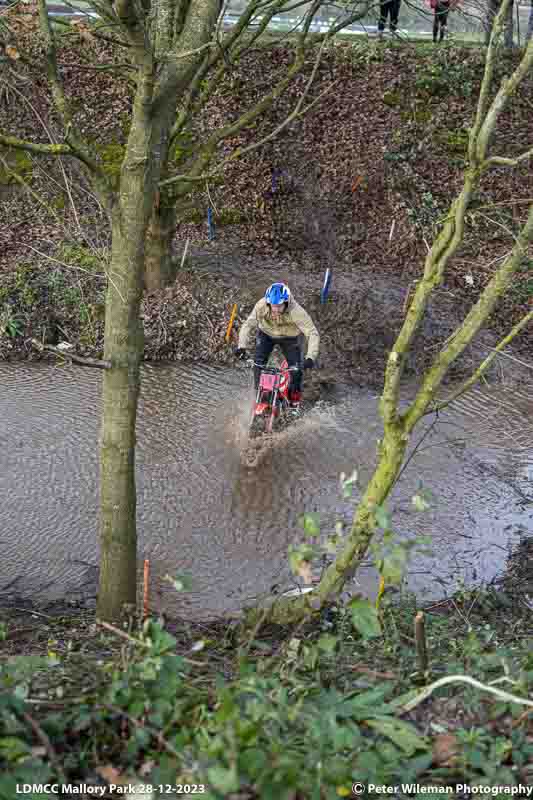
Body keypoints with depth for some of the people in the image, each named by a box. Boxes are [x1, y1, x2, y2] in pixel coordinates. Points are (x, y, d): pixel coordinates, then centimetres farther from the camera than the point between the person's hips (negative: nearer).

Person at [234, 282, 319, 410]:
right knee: (259, 362, -13)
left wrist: (310, 357, -49)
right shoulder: (261, 305, -32)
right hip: (266, 334, 1)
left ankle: (295, 395, 20)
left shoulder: (296, 311, -39)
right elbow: (248, 325, -24)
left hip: (288, 338, -1)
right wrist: (241, 346, -38)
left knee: (296, 367, -8)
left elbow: (312, 334, -38)